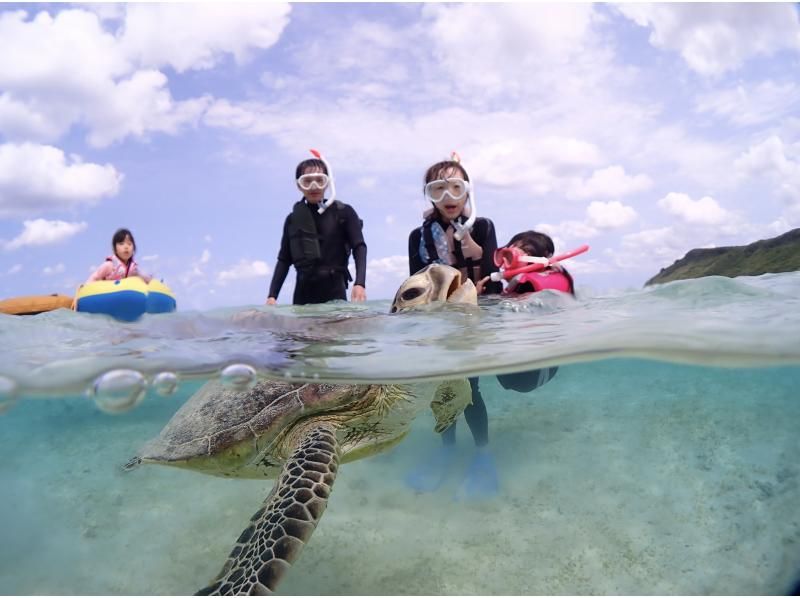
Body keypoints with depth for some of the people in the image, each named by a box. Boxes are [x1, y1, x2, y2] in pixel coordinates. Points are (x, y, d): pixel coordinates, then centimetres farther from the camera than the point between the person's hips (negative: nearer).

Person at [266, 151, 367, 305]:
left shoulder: (343, 213, 3)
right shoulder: (293, 219, 12)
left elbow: (359, 248, -6)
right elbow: (284, 260, 11)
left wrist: (359, 283, -22)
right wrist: (272, 295, 0)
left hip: (334, 290, -2)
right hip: (303, 292, 3)